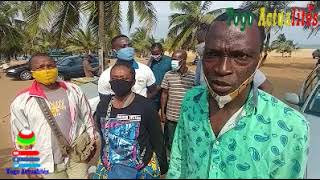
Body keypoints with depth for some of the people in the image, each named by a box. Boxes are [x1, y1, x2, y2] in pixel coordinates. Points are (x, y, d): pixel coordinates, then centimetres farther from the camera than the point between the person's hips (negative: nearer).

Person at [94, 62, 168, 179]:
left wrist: (162, 165, -1)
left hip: (143, 169, -3)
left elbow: (157, 140, -8)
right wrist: (104, 161, 12)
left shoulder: (145, 106, -16)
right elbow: (102, 137, 8)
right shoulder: (103, 105, -4)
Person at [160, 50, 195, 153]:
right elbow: (164, 94, 3)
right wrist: (162, 113, 1)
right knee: (170, 143, 14)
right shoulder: (168, 75, -3)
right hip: (170, 117, 1)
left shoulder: (193, 76, -5)